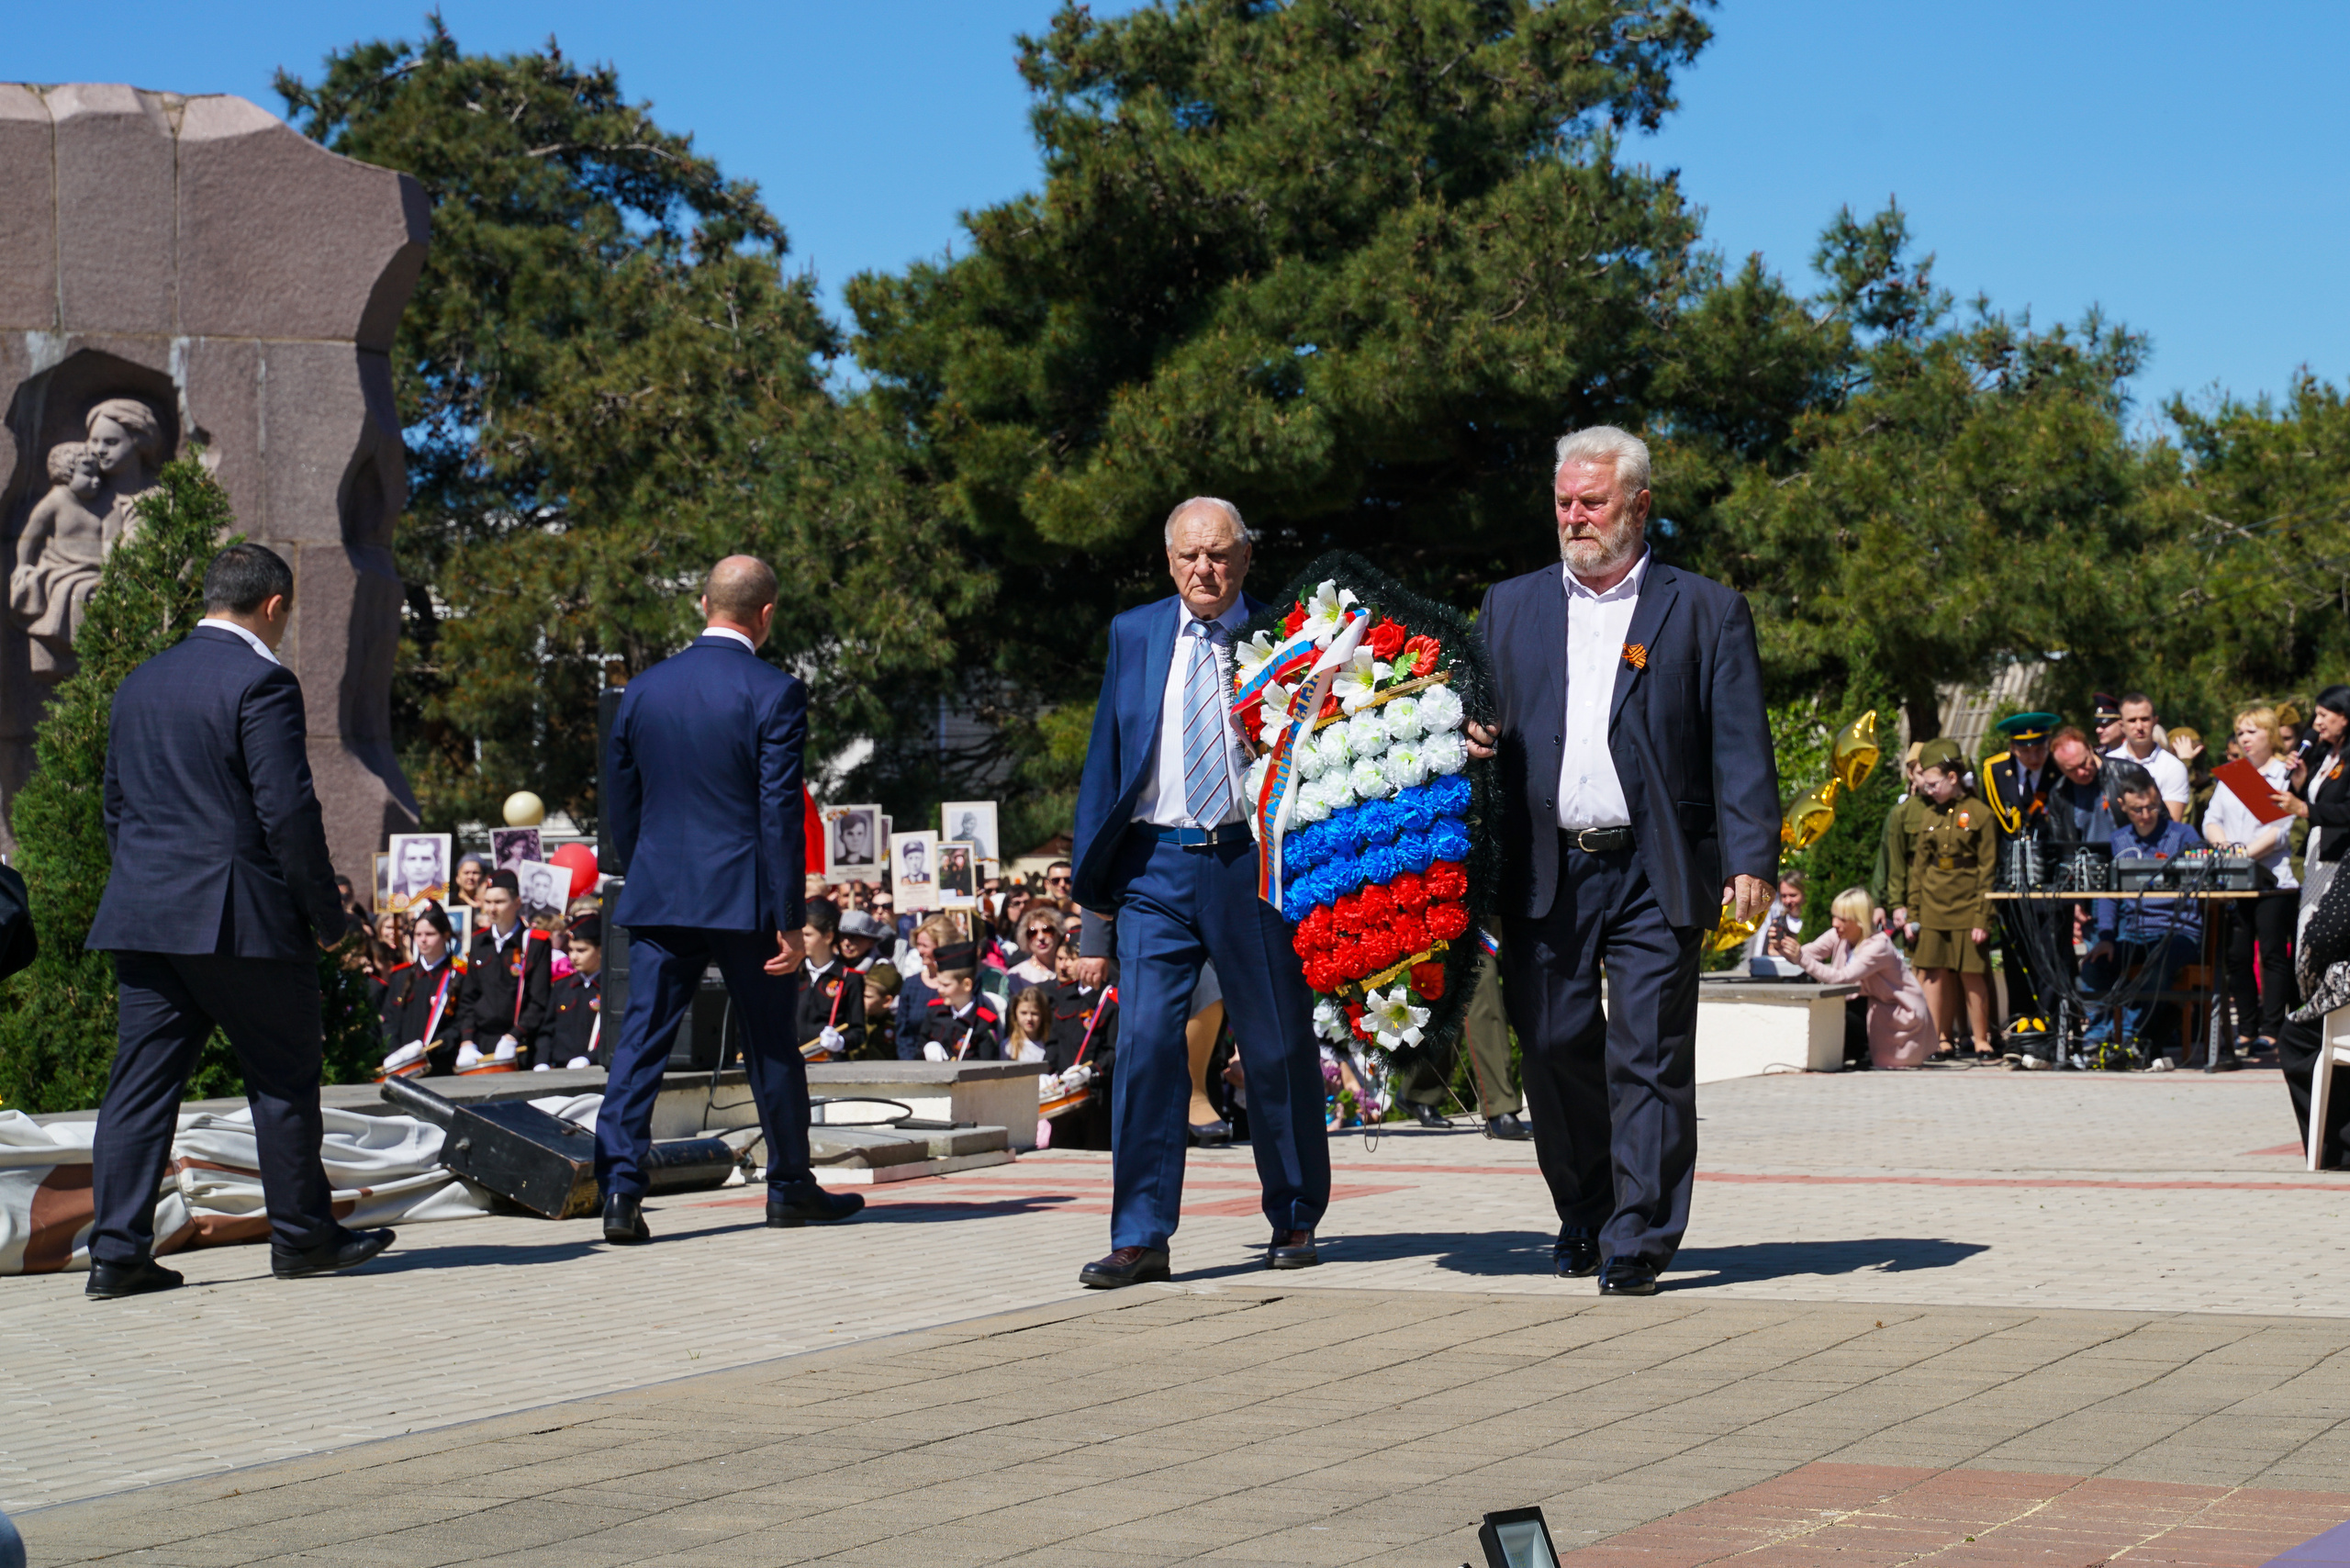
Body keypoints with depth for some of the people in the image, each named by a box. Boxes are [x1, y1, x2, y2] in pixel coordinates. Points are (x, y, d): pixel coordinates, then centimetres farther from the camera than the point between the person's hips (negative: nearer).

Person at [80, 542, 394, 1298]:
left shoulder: (140, 683, 14)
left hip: (141, 916, 7)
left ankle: (117, 1250, 2)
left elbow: (115, 807, 17)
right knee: (283, 1076, 6)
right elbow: (288, 809, -15)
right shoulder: (260, 681, -11)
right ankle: (302, 1236, 15)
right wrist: (326, 914, -7)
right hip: (243, 919, -7)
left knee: (140, 1083, 5)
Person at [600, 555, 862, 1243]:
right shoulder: (774, 693, -9)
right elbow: (780, 812, -12)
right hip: (744, 897, -3)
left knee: (640, 1040, 1)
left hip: (658, 898, 3)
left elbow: (622, 806, 11)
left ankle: (619, 1187, -11)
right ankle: (790, 1187, 23)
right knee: (771, 1043, 10)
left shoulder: (643, 690, 6)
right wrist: (789, 920, -10)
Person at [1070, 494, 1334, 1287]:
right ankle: (1140, 1236, -3)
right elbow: (1105, 765, 12)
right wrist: (1096, 900, 8)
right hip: (1156, 865, 1)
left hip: (1256, 863, -1)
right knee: (1147, 1041, -7)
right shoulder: (1133, 636, 9)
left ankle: (1294, 1221, 23)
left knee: (1280, 1048, 7)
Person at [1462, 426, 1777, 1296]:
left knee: (1649, 1059, -4)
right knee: (1553, 1050, 4)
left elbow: (1740, 746, 1)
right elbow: (1478, 717, 20)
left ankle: (1638, 1242, 1)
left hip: (1655, 874, -3)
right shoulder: (1510, 607, 16)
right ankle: (1583, 1220, 22)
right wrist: (1475, 740, -5)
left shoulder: (1706, 611, 6)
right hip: (1543, 873, 3)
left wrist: (1750, 858, -9)